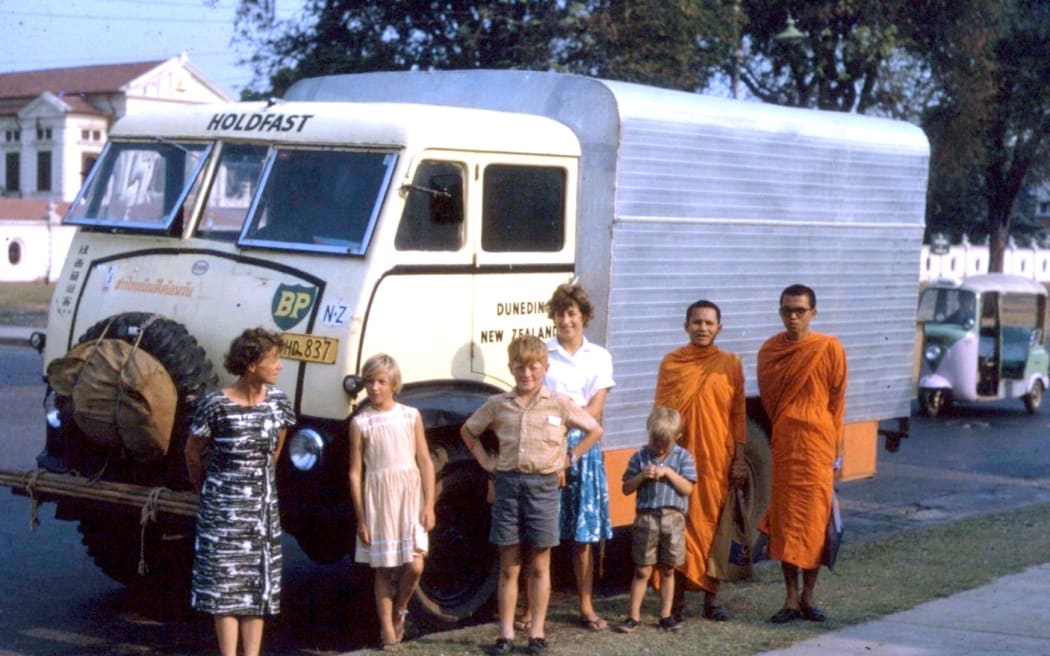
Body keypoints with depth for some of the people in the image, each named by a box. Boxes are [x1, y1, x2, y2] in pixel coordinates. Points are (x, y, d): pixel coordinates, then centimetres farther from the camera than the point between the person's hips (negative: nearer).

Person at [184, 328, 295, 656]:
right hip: (223, 507, -4)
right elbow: (193, 453, -1)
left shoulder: (278, 402, -2)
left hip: (262, 504, 4)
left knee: (258, 588, 6)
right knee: (226, 585, -1)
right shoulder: (216, 405, -16)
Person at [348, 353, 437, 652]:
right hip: (378, 500, -1)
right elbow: (355, 472, 0)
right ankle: (388, 630, 15)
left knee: (414, 566, -6)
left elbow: (425, 463, 5)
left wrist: (429, 505, -2)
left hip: (410, 496, 1)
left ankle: (399, 611, 21)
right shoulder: (360, 422, -2)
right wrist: (361, 518, -3)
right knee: (383, 569, 5)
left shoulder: (411, 416, 2)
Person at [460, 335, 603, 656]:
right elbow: (468, 431, 19)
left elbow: (594, 430, 9)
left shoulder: (559, 404, 1)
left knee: (539, 566, 6)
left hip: (544, 485, -1)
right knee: (508, 566, 5)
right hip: (508, 483, 1)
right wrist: (485, 460, 10)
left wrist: (569, 458, 3)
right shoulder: (497, 405, 5)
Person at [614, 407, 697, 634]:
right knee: (642, 570, 2)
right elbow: (626, 489, 4)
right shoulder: (640, 457, 4)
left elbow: (687, 488, -5)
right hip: (646, 517, 0)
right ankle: (634, 616, 6)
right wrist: (642, 476, -12)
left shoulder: (683, 457, 3)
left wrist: (668, 472, -14)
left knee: (668, 570, 9)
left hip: (673, 519, 0)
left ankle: (666, 615, 18)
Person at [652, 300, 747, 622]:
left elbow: (738, 414, 5)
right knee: (679, 523, 0)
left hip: (716, 457, 0)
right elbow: (659, 412, 7)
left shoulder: (730, 364, 4)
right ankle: (677, 597, 8)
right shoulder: (670, 362, 5)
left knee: (713, 523, 4)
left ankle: (711, 596, 13)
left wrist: (739, 458, 1)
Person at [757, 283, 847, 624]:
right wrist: (779, 433, 10)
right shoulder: (770, 350, 5)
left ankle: (808, 596, 11)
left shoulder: (829, 348, -4)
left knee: (814, 518, 0)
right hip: (783, 443, 2)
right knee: (785, 518, 3)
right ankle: (791, 598, 9)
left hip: (817, 443, -2)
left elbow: (837, 399, 1)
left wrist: (833, 447, 2)